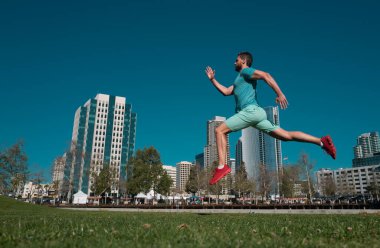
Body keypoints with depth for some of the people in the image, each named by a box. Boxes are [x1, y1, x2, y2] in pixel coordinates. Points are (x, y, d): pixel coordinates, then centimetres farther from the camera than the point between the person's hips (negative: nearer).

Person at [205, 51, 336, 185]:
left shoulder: (246, 71, 5)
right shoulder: (240, 78, 33)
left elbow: (266, 75, -11)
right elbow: (226, 91, 33)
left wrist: (279, 94, -20)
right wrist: (212, 79, 31)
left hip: (250, 110, -9)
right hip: (253, 113, 9)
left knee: (219, 130, -11)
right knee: (286, 135, 4)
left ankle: (222, 167, -20)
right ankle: (321, 141, 1)